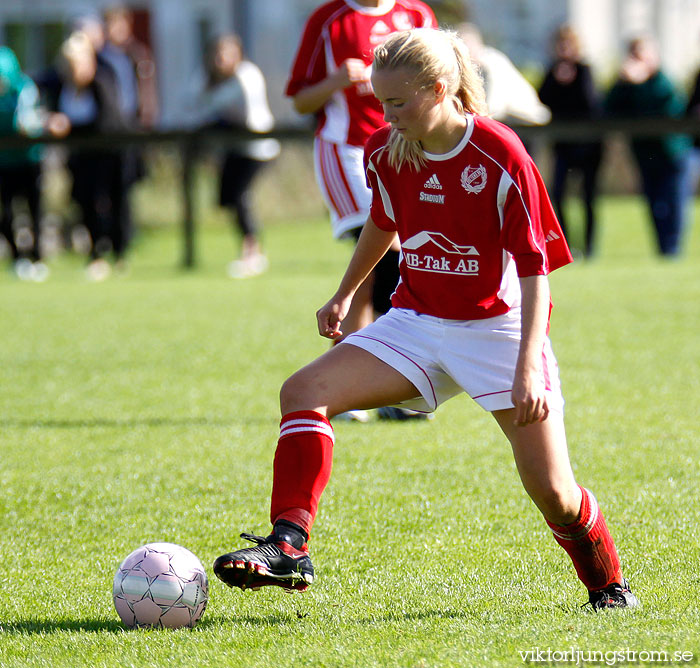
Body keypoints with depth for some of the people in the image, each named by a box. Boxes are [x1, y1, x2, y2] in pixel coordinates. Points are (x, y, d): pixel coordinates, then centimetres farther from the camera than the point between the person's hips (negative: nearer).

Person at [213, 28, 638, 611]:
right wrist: (345, 295, 29)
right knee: (305, 391, -16)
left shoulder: (501, 158, -20)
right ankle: (288, 547, -21)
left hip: (498, 326, -5)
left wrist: (527, 366, -25)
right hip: (417, 320, 5)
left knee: (552, 490, -8)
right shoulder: (386, 152, -4)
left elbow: (535, 267, -17)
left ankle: (608, 585, 20)